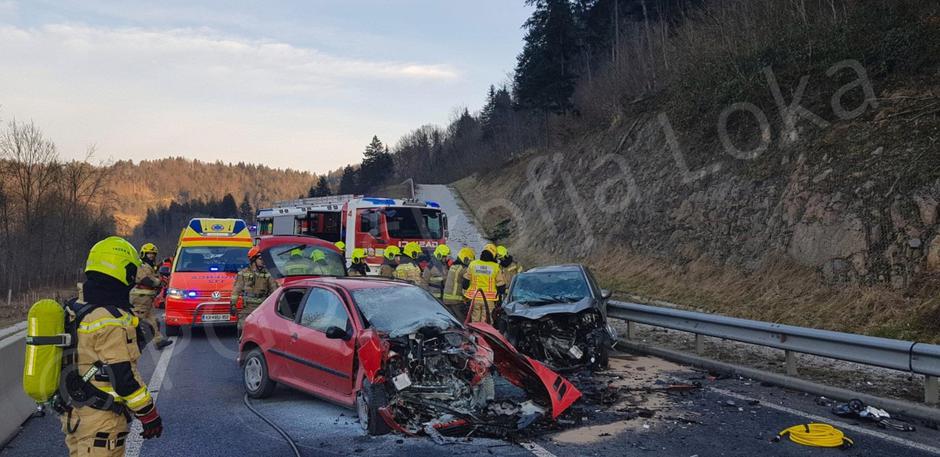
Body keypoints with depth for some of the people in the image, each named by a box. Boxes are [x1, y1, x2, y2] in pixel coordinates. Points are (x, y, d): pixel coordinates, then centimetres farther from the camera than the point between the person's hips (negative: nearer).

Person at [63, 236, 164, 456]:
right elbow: (124, 377, -22)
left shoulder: (76, 309, 7)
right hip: (101, 422, -9)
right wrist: (149, 414, -12)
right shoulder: (112, 320, -22)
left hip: (74, 414, 9)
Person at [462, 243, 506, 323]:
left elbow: (466, 282, 5)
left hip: (474, 298, 2)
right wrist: (499, 296, 12)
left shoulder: (473, 264, 1)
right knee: (486, 322, 4)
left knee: (475, 320, 11)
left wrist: (466, 295, 14)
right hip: (489, 299, -2)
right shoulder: (496, 267, -5)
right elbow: (501, 285, -1)